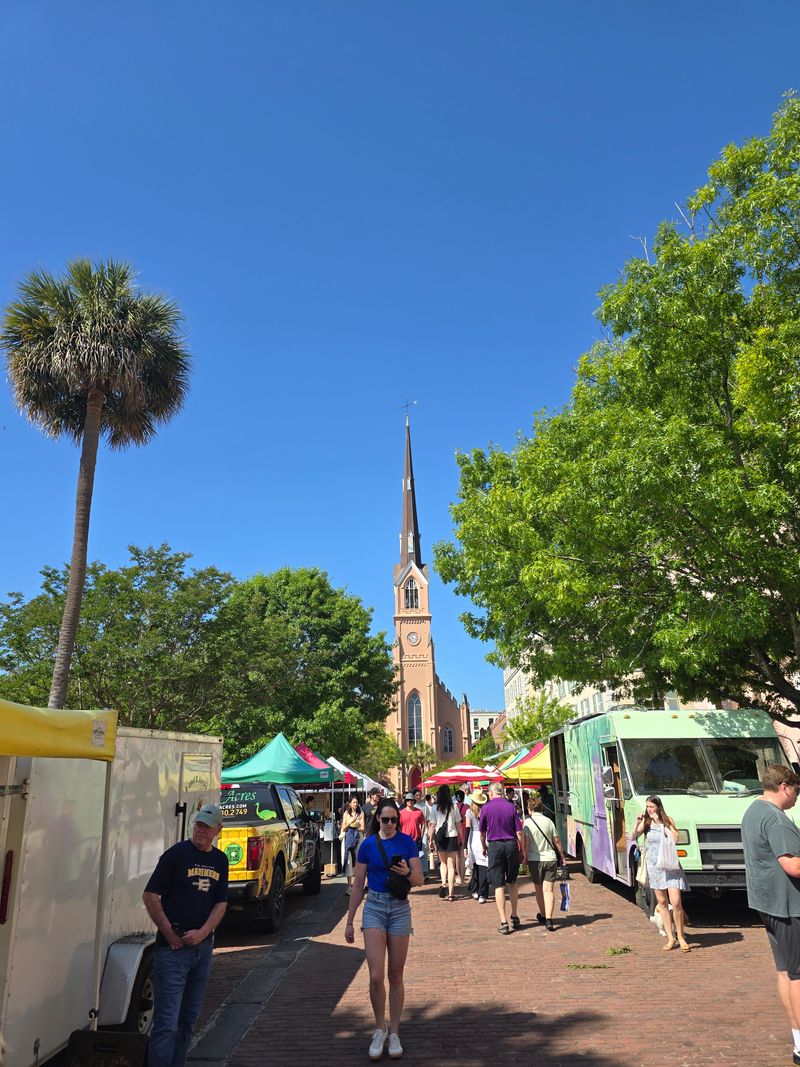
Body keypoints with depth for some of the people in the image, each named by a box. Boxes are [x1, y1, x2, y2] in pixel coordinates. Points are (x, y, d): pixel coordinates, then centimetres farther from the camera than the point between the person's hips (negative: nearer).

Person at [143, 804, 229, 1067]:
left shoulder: (220, 860, 7)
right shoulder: (177, 853, -10)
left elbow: (221, 903, 8)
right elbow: (150, 895, -9)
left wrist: (202, 932, -8)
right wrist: (170, 934, -10)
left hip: (203, 946, 6)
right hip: (173, 947, -6)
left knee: (189, 1019, 16)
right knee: (167, 1022, -6)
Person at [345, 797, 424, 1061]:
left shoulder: (407, 842, -3)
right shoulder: (368, 844, -2)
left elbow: (420, 880, -4)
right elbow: (358, 885, 4)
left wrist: (407, 872, -26)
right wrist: (349, 921, 6)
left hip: (400, 908, 0)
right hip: (374, 907, 0)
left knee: (395, 975, 8)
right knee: (376, 976, -7)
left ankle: (394, 1032, 24)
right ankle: (380, 1029, 16)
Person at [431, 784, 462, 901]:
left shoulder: (435, 808, -3)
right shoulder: (454, 807, -3)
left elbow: (433, 826, -2)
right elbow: (458, 825, 1)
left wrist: (431, 839, 7)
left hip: (440, 838, 1)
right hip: (452, 837, -1)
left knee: (443, 863, 21)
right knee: (451, 866, 6)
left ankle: (444, 883, -1)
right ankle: (451, 893, 3)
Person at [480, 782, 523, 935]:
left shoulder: (486, 808, -1)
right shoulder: (511, 806, 1)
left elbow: (482, 832, 9)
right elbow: (519, 832, -1)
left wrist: (484, 847, 27)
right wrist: (522, 851, 8)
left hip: (494, 845, -2)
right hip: (511, 844, 2)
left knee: (498, 885, 2)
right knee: (512, 882, 18)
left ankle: (504, 922, 1)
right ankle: (514, 916, 22)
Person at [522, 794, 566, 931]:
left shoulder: (528, 822, -6)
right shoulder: (549, 821, 4)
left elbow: (525, 842, -11)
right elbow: (557, 842, 9)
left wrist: (524, 857, -2)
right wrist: (562, 857, 21)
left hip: (535, 859, -2)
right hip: (550, 858, 2)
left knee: (538, 889, 16)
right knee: (549, 889, -1)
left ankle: (543, 915, 30)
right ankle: (548, 918, -14)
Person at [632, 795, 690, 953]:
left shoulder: (667, 820, -4)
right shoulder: (646, 823, 2)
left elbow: (675, 838, -18)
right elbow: (633, 837, -5)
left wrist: (660, 823, -19)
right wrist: (637, 822, -18)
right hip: (653, 864, 3)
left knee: (676, 902, -8)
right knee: (662, 903, 7)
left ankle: (681, 937, 9)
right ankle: (670, 939, 15)